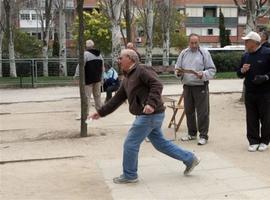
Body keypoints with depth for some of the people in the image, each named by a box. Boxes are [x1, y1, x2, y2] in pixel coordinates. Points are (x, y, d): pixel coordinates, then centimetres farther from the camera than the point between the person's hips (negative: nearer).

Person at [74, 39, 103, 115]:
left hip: (88, 79, -7)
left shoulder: (86, 54, -13)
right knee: (97, 95, 16)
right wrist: (100, 77, 26)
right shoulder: (99, 54, 12)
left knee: (86, 96, -5)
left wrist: (76, 75, -10)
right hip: (97, 79, 7)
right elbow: (102, 68, 19)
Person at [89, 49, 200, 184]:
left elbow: (157, 85, -23)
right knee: (160, 143, 17)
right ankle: (189, 159, 26)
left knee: (130, 144, -2)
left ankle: (129, 175, 13)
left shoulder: (142, 71, -11)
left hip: (150, 115, -10)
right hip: (147, 116, 10)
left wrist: (151, 103, -35)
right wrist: (101, 112, 17)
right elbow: (117, 99, 19)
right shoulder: (127, 79, 18)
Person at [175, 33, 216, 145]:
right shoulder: (183, 53, 11)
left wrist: (203, 75, -21)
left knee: (202, 112, -3)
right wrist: (178, 72, -8)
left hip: (200, 87, -4)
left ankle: (203, 136, 5)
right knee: (189, 111, 12)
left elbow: (212, 70, -3)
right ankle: (192, 133, 26)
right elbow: (177, 68, 15)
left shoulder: (204, 53, 0)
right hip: (187, 86, 4)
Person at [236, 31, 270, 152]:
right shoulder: (245, 56, 11)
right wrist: (242, 70, -5)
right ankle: (253, 141, 14)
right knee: (251, 119, 6)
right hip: (249, 93, 5)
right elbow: (239, 74, 16)